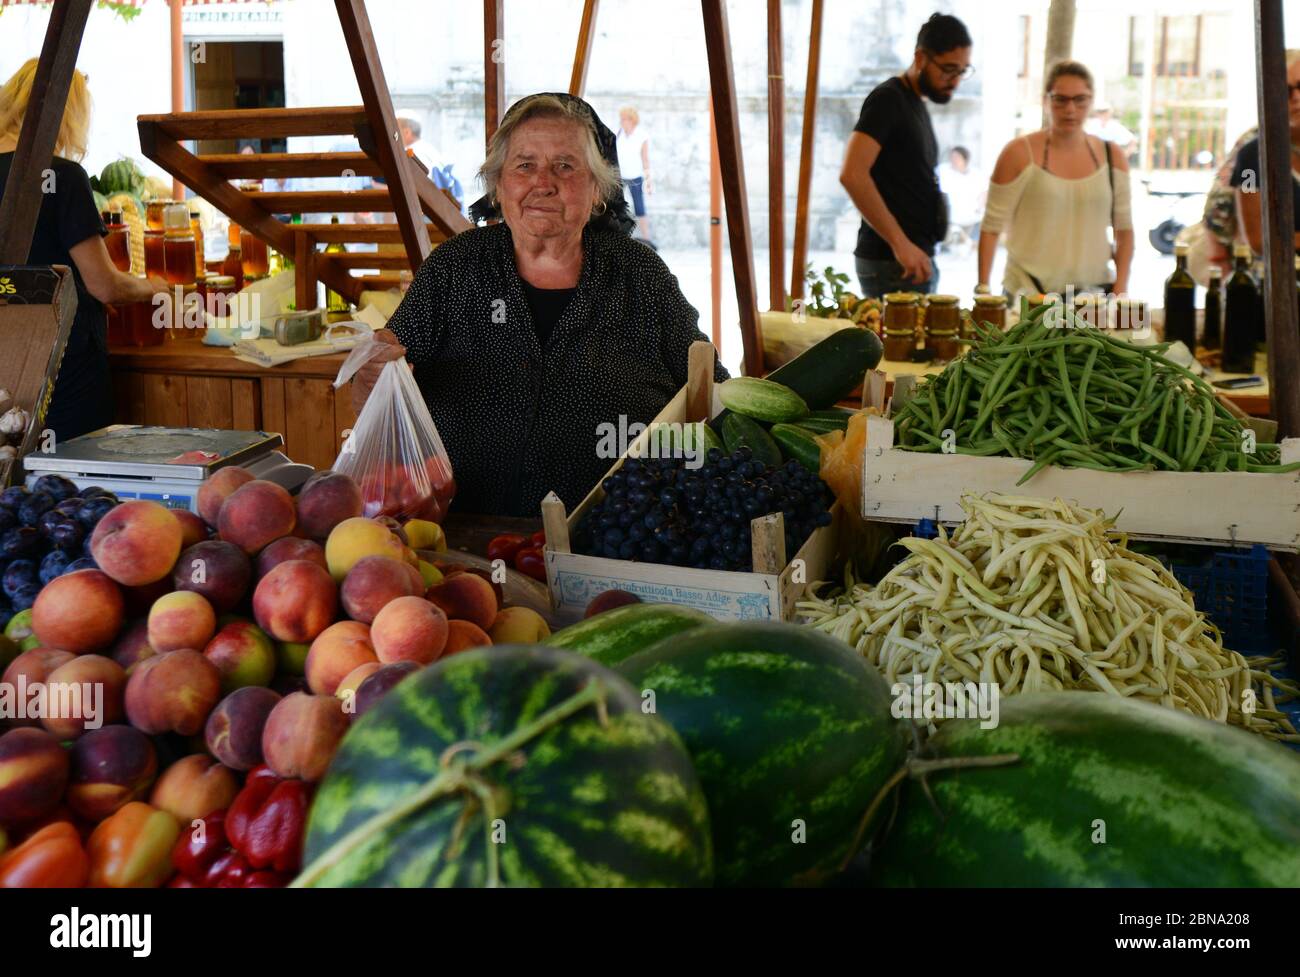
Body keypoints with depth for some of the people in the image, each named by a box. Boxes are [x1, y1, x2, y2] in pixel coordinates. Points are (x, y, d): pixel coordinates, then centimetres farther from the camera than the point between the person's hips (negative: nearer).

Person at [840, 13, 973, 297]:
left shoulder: (915, 103, 18)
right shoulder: (888, 99, -9)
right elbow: (852, 174, -22)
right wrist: (900, 243, -23)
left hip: (916, 257, 9)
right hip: (892, 263, -9)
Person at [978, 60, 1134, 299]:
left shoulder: (1111, 156, 7)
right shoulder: (1020, 154, -4)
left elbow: (1124, 229, 11)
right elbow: (991, 227, -4)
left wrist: (1121, 287, 0)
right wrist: (983, 289, -10)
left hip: (1093, 292, 3)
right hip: (1028, 295, -3)